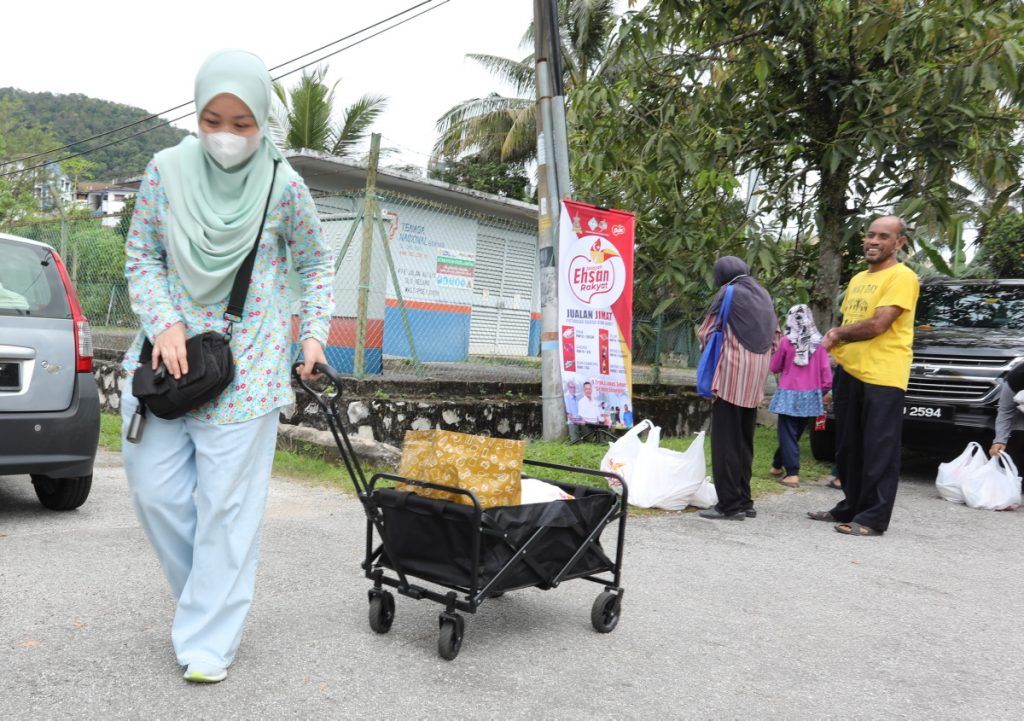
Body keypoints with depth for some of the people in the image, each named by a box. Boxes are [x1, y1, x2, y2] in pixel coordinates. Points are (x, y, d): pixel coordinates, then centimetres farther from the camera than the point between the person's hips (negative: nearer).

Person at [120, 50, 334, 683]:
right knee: (156, 488, 5)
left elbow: (317, 263, 9)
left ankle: (210, 640, 12)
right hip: (168, 353, 3)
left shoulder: (283, 185, -5)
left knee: (229, 503, -2)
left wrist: (313, 333, 0)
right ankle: (214, 601, 29)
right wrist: (165, 324, -9)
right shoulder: (168, 171, -1)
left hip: (247, 368, -3)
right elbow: (142, 258, 6)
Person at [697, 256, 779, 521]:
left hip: (731, 376, -7)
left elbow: (705, 334, -2)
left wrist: (718, 347, 16)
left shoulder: (728, 293, -4)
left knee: (725, 442, -3)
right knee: (744, 442, 13)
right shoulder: (764, 295, 14)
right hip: (755, 379, 7)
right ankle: (744, 501, 17)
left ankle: (730, 505, -4)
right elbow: (775, 337, 15)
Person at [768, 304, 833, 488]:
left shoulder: (786, 341, -8)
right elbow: (825, 370, 0)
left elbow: (773, 367, 3)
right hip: (810, 395, 4)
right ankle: (778, 465, 27)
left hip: (789, 394, -4)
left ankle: (792, 474, -8)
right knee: (795, 434, 15)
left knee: (787, 434, 0)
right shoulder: (819, 342, -2)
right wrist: (825, 388, 12)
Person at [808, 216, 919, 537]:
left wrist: (837, 334, -3)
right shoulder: (858, 279, 18)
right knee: (848, 449, 14)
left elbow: (878, 324, -18)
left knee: (879, 453, -4)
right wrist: (836, 337, 1)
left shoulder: (902, 277, -8)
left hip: (882, 378, -8)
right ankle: (850, 508, 25)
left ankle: (873, 518, 1)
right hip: (849, 373, 9)